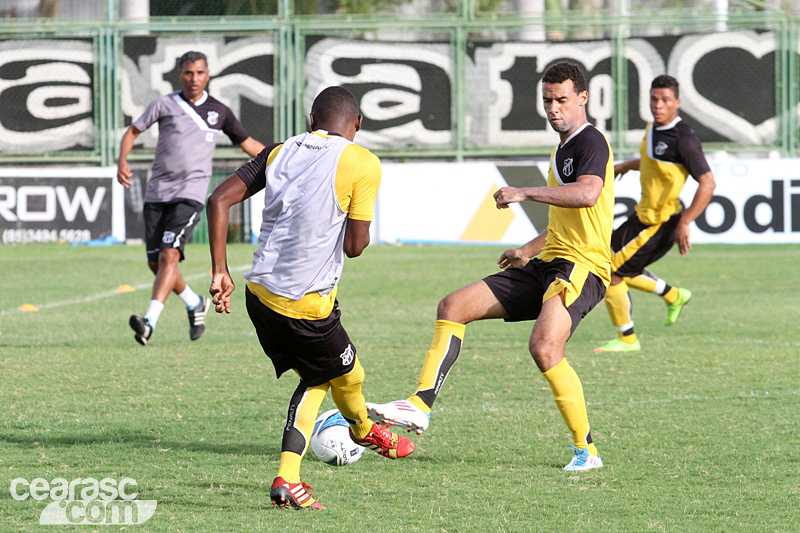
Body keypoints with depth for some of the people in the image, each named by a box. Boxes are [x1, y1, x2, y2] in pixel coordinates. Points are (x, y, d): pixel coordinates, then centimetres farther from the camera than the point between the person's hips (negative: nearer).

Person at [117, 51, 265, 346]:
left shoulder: (219, 111, 8)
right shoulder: (164, 105, 5)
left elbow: (247, 143, 21)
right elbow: (132, 132, 11)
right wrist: (122, 161, -7)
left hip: (190, 193, -2)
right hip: (157, 193, 2)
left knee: (169, 255, -21)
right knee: (156, 263, 3)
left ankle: (150, 321, -30)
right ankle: (195, 303, 31)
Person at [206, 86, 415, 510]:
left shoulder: (280, 152, 7)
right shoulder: (362, 164, -8)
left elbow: (219, 200, 2)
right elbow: (354, 246, -10)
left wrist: (219, 270, 5)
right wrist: (363, 228, 14)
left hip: (260, 293, 6)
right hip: (307, 306, -6)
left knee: (315, 378, 22)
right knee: (348, 377, 21)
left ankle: (288, 478, 12)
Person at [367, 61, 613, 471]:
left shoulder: (590, 142, -10)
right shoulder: (561, 150, 21)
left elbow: (587, 193, -31)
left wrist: (524, 193, -29)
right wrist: (529, 250, 32)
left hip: (583, 267, -10)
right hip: (546, 265, 10)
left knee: (544, 347, -32)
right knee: (453, 307, 2)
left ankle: (586, 449, -19)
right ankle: (420, 406, -1)